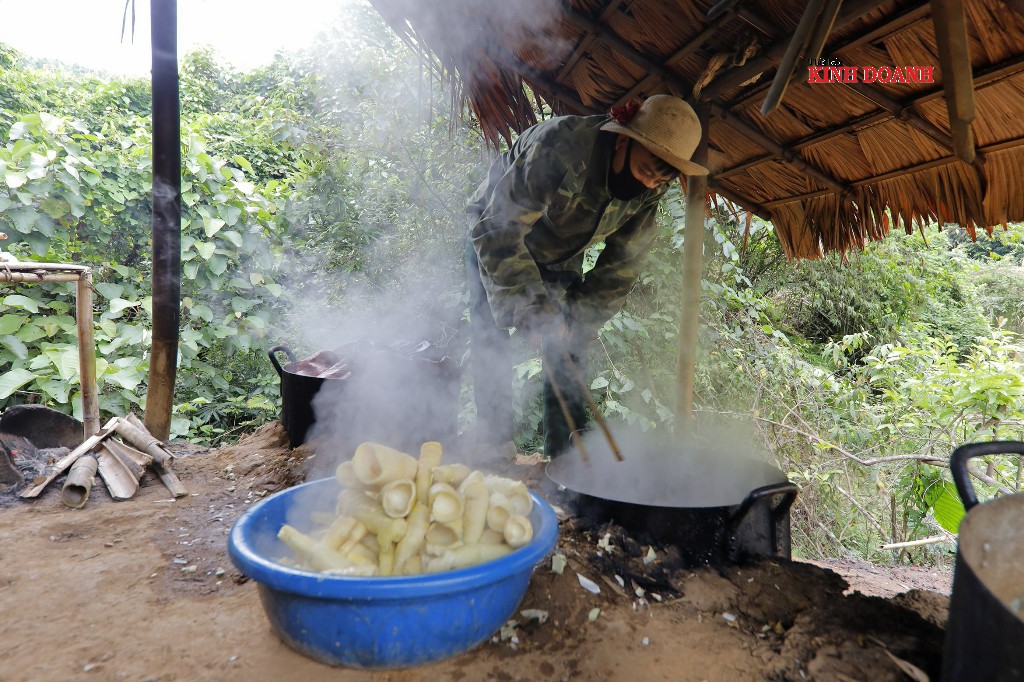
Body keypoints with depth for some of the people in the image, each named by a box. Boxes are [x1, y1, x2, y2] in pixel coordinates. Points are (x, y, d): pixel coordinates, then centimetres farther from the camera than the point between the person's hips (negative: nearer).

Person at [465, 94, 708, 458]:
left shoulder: (651, 189, -18)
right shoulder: (559, 147, -38)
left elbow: (622, 264, -10)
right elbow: (499, 229, -37)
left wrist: (579, 320, -17)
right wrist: (531, 307, -44)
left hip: (560, 257, 4)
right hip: (496, 236, -4)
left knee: (567, 349, -5)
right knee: (491, 338, -15)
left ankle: (566, 455, 3)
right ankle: (495, 449, -5)